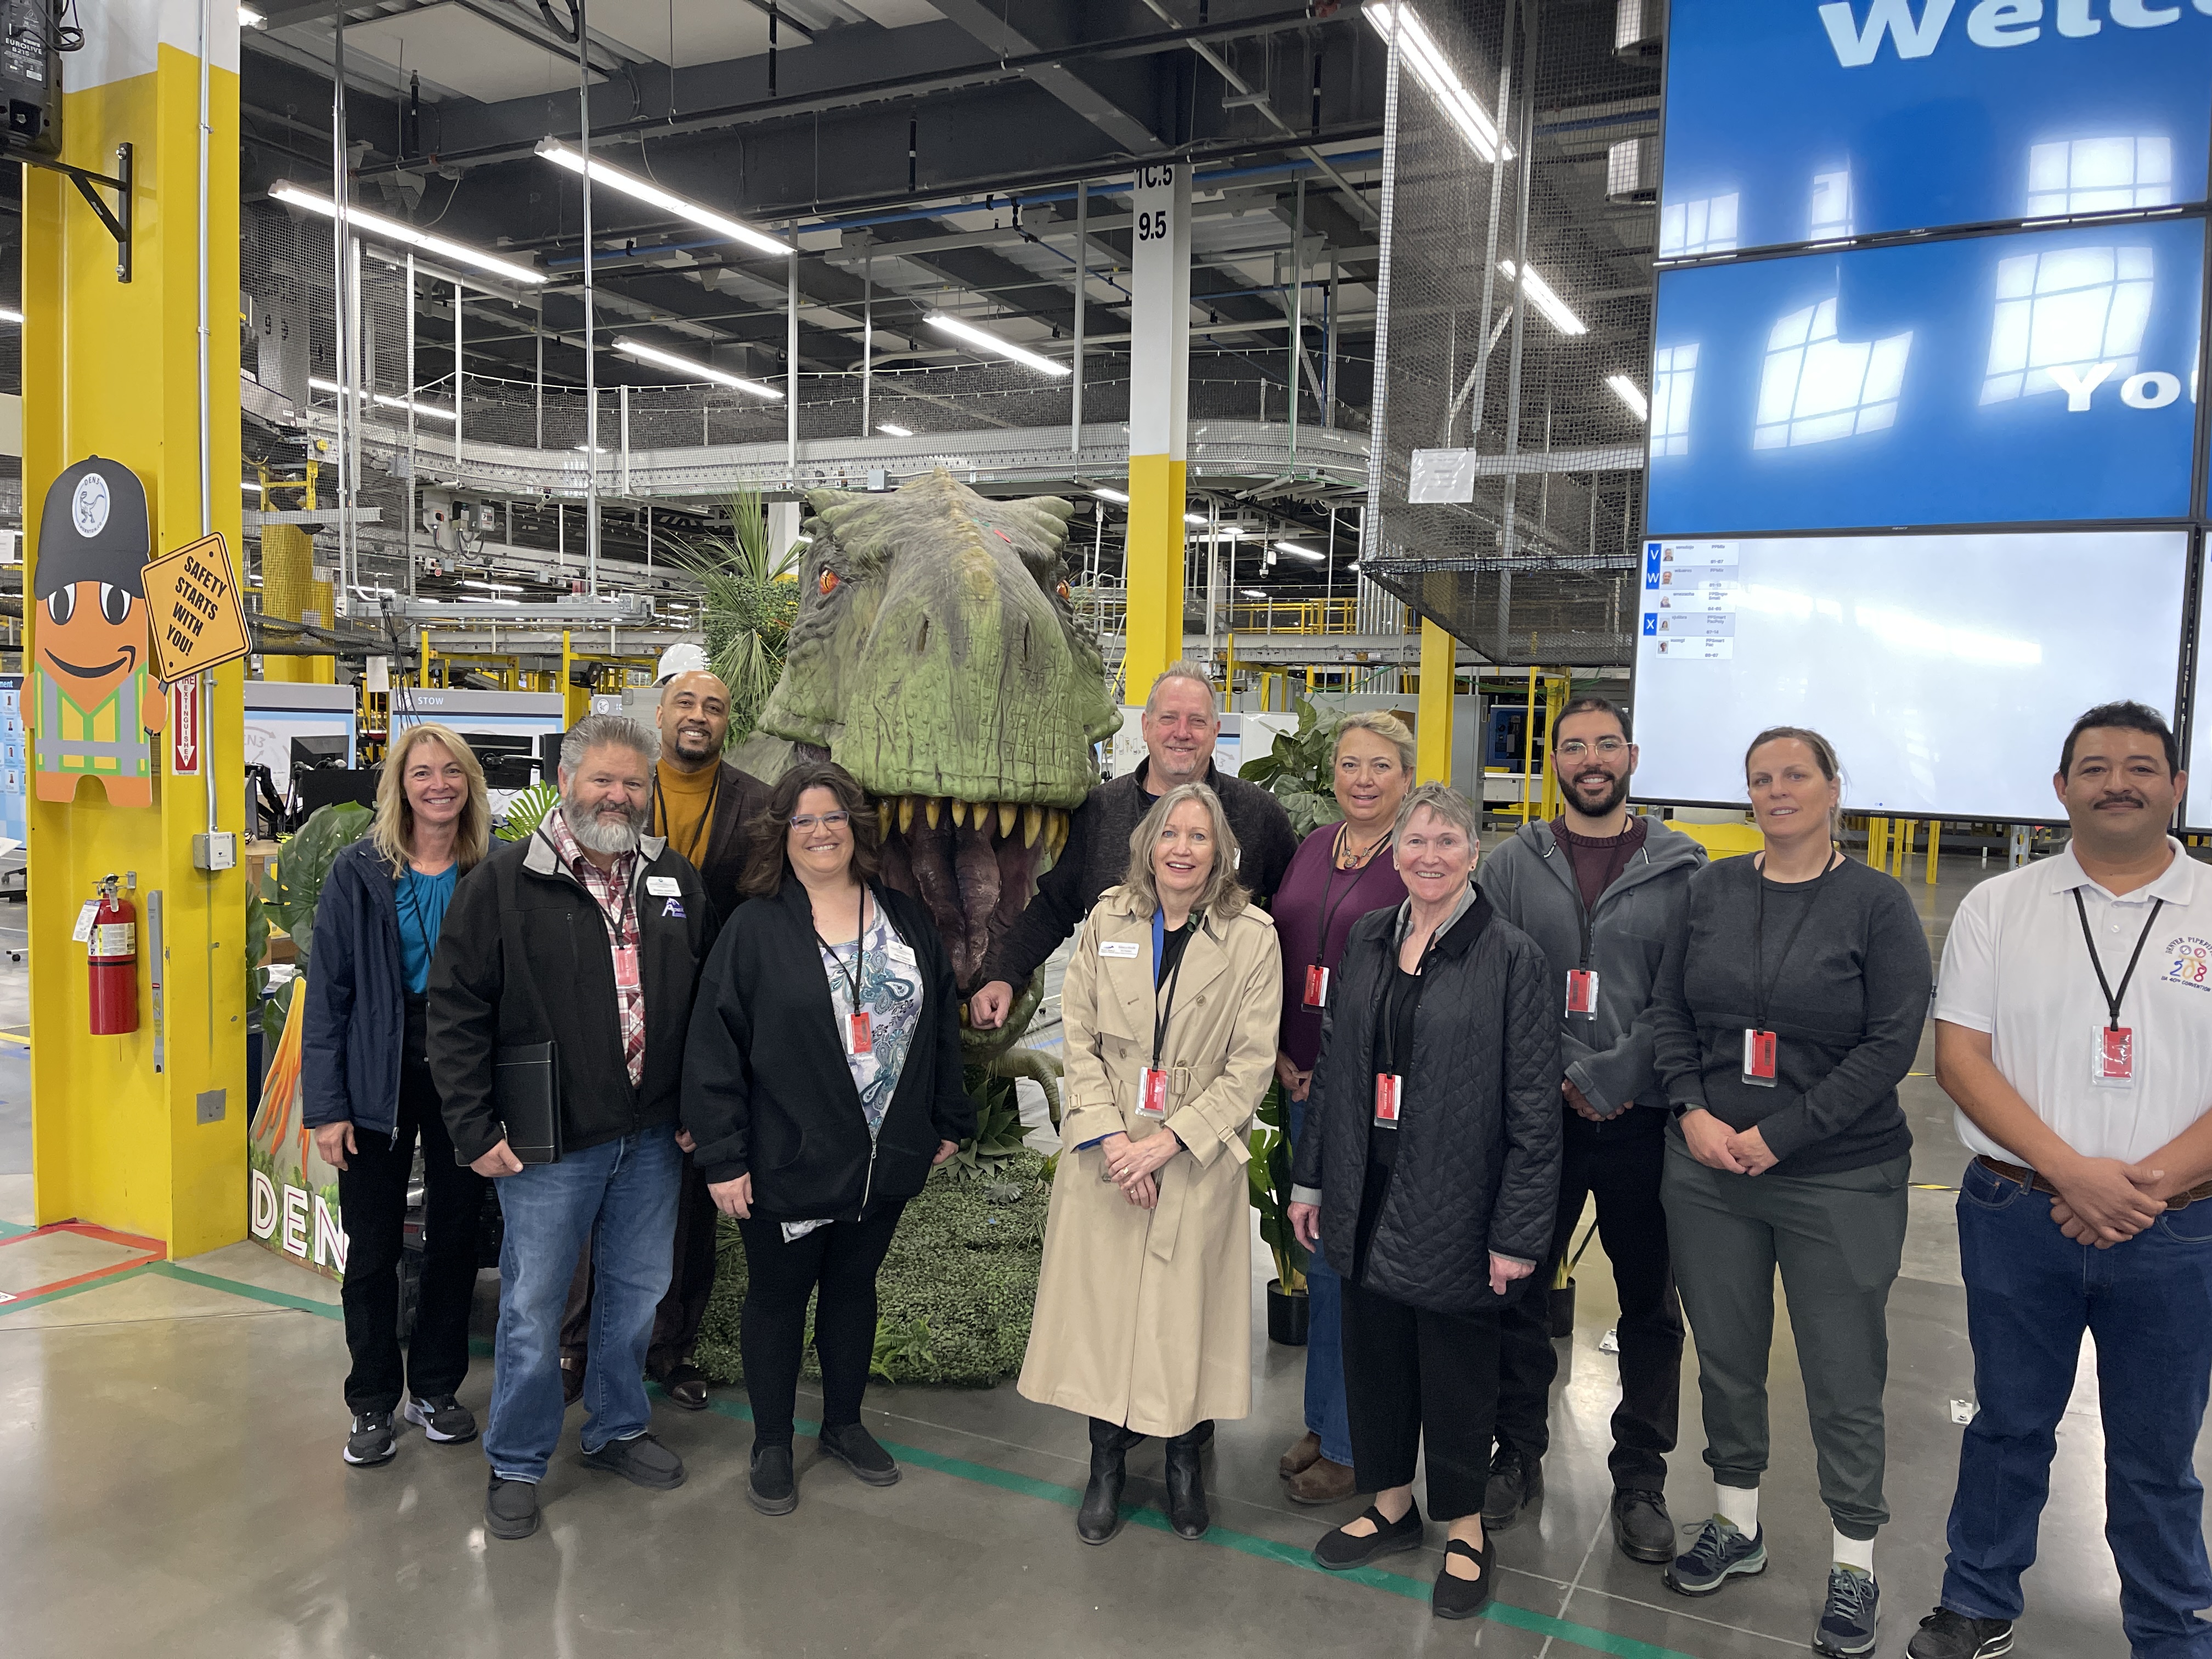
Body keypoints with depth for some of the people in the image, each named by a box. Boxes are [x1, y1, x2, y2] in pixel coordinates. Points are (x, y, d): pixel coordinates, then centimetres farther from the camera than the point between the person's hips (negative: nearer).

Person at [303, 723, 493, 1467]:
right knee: (372, 1247, 8)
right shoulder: (360, 871, -5)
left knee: (456, 1238, 12)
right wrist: (327, 1106, -9)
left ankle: (435, 1390, 29)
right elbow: (327, 992, -5)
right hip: (381, 1077, -1)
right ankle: (372, 1405, 24)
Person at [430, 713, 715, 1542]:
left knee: (637, 1290, 17)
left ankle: (617, 1430, 37)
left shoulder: (677, 882, 5)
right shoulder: (504, 881, -7)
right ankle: (516, 1466, 26)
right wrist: (476, 1129, -10)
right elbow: (456, 1012, -7)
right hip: (550, 1141, -4)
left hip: (653, 1137, 4)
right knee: (534, 1305, 7)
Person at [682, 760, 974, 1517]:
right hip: (788, 1163, -4)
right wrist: (722, 1157, -13)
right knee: (778, 1294, 11)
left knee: (854, 1285, 19)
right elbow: (714, 1046, -10)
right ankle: (771, 1445, 29)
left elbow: (942, 1023, 9)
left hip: (887, 1160, 4)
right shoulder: (755, 929, -9)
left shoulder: (906, 919, 4)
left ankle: (845, 1423, 38)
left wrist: (950, 1121, 9)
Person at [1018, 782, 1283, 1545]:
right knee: (1100, 1305, 7)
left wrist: (1171, 1139, -14)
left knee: (1186, 1313, 7)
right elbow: (1079, 1037, 1)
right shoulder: (1107, 920, 1)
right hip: (1105, 1157, 2)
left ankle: (1184, 1459, 31)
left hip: (1199, 1160, -1)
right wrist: (1110, 1137, -10)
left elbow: (1251, 1064, -7)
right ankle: (1107, 1462, 28)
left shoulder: (1253, 937, -6)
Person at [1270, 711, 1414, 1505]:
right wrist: (1280, 1053, 5)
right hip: (1304, 1082, 6)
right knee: (1319, 1255, 15)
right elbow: (1278, 954, 15)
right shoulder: (1312, 848, 10)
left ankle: (1354, 1446, 18)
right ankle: (1324, 1421, 31)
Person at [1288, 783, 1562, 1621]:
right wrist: (1310, 1179, 12)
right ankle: (1390, 1504, 38)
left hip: (1455, 1202, -5)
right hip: (1369, 1192, 5)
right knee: (1373, 1352, 16)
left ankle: (1465, 1531, 31)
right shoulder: (1367, 938, 5)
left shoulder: (1510, 955, -11)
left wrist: (1519, 1231, -13)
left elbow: (1534, 1106, -11)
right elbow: (1333, 1066, 11)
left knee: (1457, 1367, 9)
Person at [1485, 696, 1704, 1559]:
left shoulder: (1682, 868, 1)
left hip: (1645, 1122, -1)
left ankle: (1641, 1477, 27)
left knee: (1651, 1307, 10)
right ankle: (1518, 1453, 29)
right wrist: (1558, 1081, -12)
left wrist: (1606, 1081, -14)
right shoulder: (1513, 864, 4)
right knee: (1517, 1291, 11)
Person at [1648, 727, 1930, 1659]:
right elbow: (1669, 1008, 8)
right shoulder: (1713, 889, 4)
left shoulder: (1876, 902, -6)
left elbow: (1893, 1042, -11)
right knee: (1726, 1356, 14)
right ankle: (1736, 1525, 34)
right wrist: (1692, 1109, -6)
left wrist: (1779, 1135, -13)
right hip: (1708, 1167, 3)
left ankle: (1855, 1562, 25)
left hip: (1839, 1179, -3)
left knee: (1844, 1377, 6)